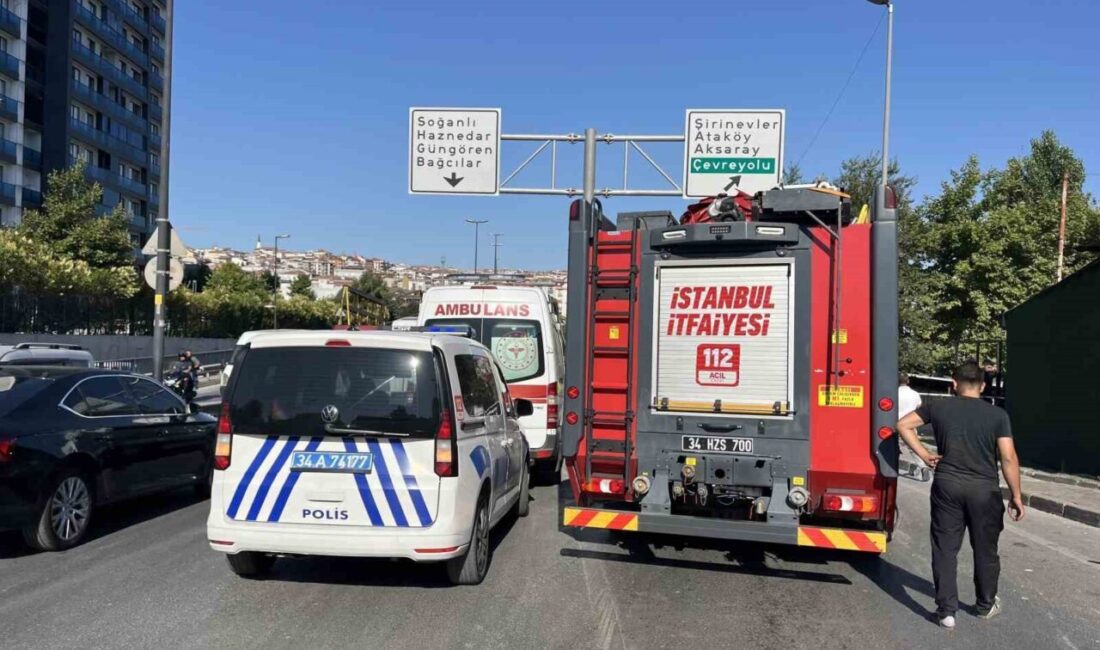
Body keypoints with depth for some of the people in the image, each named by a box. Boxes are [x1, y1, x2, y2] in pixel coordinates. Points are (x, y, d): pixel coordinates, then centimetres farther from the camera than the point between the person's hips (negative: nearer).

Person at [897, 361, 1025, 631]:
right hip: (984, 489, 0)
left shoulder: (938, 407, 1)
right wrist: (1016, 497, 0)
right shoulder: (997, 415, -3)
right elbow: (1009, 459, -6)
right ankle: (986, 606, 33)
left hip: (947, 486, 0)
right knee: (985, 550, 17)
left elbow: (903, 425, 3)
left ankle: (947, 611, 6)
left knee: (945, 549, 6)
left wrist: (924, 454, 5)